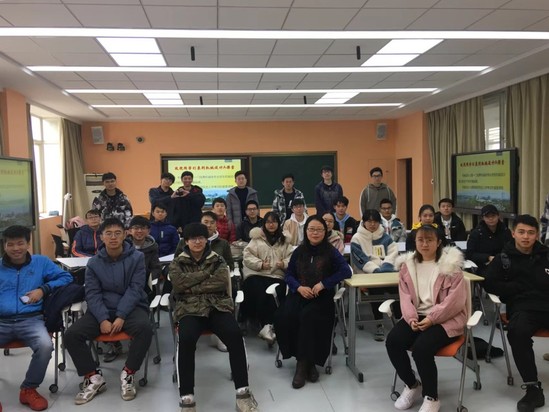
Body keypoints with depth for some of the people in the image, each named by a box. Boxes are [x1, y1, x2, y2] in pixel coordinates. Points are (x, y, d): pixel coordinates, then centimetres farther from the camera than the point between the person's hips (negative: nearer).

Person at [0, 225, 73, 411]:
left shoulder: (40, 262, 13)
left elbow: (66, 277, 11)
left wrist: (43, 289, -3)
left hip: (30, 320, -1)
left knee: (45, 346, -31)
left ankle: (29, 389, -5)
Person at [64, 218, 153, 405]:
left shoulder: (137, 257, -4)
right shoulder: (94, 262, 3)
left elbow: (135, 289, -9)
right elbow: (92, 294, -3)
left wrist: (121, 317, -21)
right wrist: (103, 319, -19)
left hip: (131, 307, -2)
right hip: (102, 309, 3)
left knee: (145, 328, -34)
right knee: (71, 334, -19)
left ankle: (127, 374, -13)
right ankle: (94, 377, -3)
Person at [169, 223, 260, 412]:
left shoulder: (218, 260, 15)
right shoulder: (177, 263, 15)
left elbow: (221, 282, -4)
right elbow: (179, 283, -6)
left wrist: (192, 288, -6)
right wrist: (207, 272, -3)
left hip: (218, 306, 1)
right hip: (189, 308, 0)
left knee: (235, 334, -29)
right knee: (186, 339, -34)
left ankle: (243, 391, -19)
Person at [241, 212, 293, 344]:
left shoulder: (284, 240, 18)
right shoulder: (257, 238, 12)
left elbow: (291, 257, 11)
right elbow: (247, 256, 4)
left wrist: (284, 263, -11)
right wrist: (260, 264, -11)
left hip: (277, 276, 1)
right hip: (256, 275, -1)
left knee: (276, 294, -29)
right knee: (261, 294, -31)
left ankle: (267, 326, -24)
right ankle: (266, 326, -25)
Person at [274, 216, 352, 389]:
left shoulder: (331, 252, 2)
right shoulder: (299, 251, 11)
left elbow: (346, 271, -9)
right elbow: (289, 275, 11)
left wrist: (323, 284, -16)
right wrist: (299, 287, -10)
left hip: (322, 297, -3)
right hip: (299, 294, 3)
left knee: (308, 316, -34)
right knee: (283, 317, -26)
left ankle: (304, 363, -18)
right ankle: (306, 361, -12)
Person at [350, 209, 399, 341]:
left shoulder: (385, 237, 16)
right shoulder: (357, 239, 4)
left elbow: (392, 254, 5)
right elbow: (361, 260, -6)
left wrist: (384, 268, -14)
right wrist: (376, 270, -19)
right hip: (367, 275, -3)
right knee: (375, 288, -34)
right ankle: (379, 324, -24)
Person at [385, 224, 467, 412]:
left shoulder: (451, 265, -6)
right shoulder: (408, 264, 9)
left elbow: (455, 300, -13)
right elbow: (405, 296, 4)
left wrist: (432, 319, -21)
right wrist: (411, 318, -14)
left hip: (445, 318, -5)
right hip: (417, 316, 5)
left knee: (421, 347, -29)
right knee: (392, 341, -19)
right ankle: (412, 384, 9)